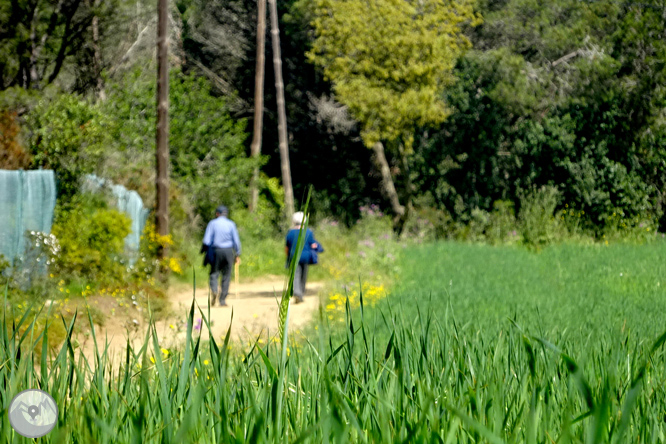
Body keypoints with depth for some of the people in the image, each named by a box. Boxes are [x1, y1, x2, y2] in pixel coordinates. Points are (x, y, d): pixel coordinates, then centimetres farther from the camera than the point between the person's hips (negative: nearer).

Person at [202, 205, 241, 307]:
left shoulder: (212, 223, 2)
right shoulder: (231, 224, 4)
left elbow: (207, 240, -4)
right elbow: (236, 240, 2)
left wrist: (204, 251, 7)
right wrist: (238, 254, 6)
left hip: (216, 250, -1)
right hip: (228, 251, 1)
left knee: (214, 273, 7)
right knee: (226, 276, 5)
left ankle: (214, 290, -23)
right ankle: (222, 300, 2)